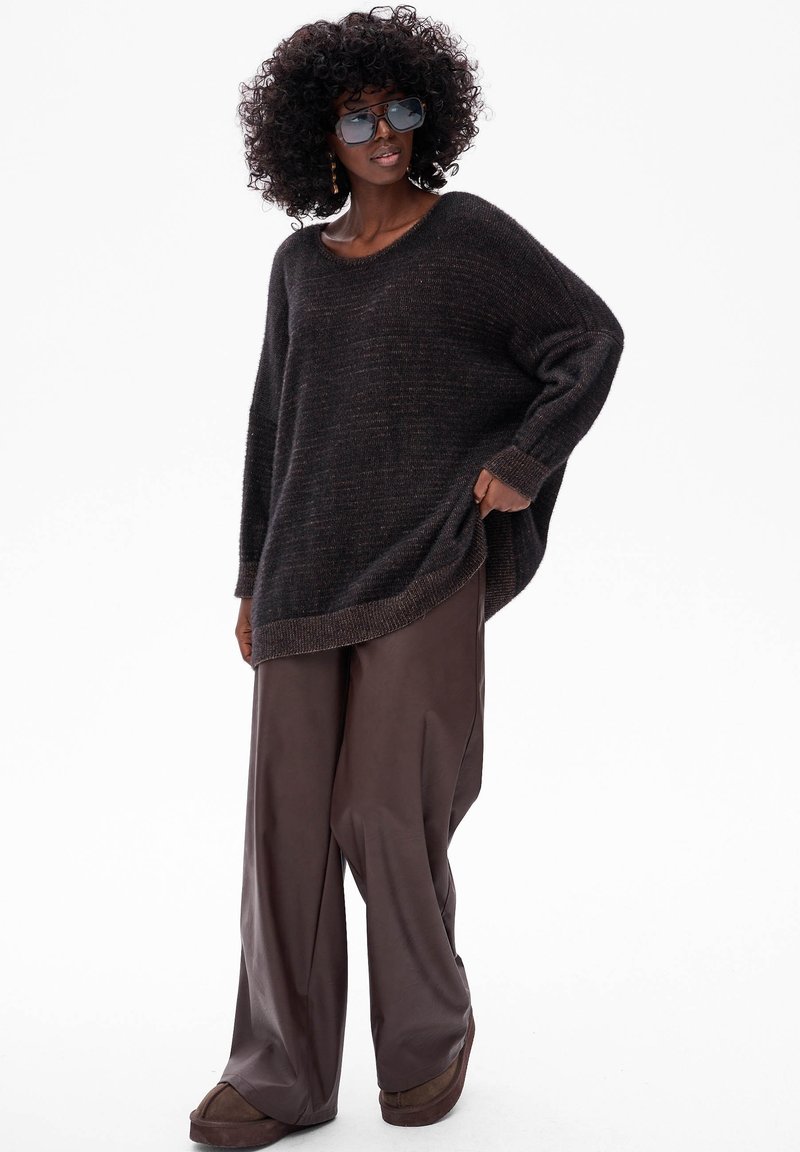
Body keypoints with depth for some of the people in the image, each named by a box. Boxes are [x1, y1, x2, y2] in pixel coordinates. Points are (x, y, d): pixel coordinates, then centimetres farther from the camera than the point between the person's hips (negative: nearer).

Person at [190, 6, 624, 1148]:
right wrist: (253, 577, 13)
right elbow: (272, 424, 16)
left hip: (424, 570, -4)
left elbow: (594, 338, -1)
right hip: (306, 574, 5)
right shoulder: (300, 262, 13)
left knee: (384, 811, -4)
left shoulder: (470, 234, 0)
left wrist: (521, 465, -8)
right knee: (287, 813, 3)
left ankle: (433, 1033, 22)